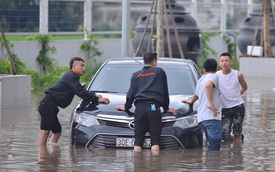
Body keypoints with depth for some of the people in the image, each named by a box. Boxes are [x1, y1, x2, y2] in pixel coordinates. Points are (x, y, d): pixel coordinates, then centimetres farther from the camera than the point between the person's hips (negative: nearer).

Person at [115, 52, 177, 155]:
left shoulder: (136, 75, 20)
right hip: (153, 107, -2)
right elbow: (165, 92, 21)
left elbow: (131, 94, 21)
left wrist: (126, 107, 37)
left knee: (138, 142, 0)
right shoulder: (159, 72, 15)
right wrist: (166, 108, 32)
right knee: (155, 142, -5)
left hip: (139, 108, 2)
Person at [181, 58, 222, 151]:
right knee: (214, 146, -14)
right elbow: (208, 85, -24)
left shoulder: (201, 80, 24)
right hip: (211, 116, -8)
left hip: (201, 117, 8)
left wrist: (191, 101, 66)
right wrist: (211, 104, -25)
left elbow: (196, 94, 44)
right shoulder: (214, 76, 0)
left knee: (211, 145, 12)